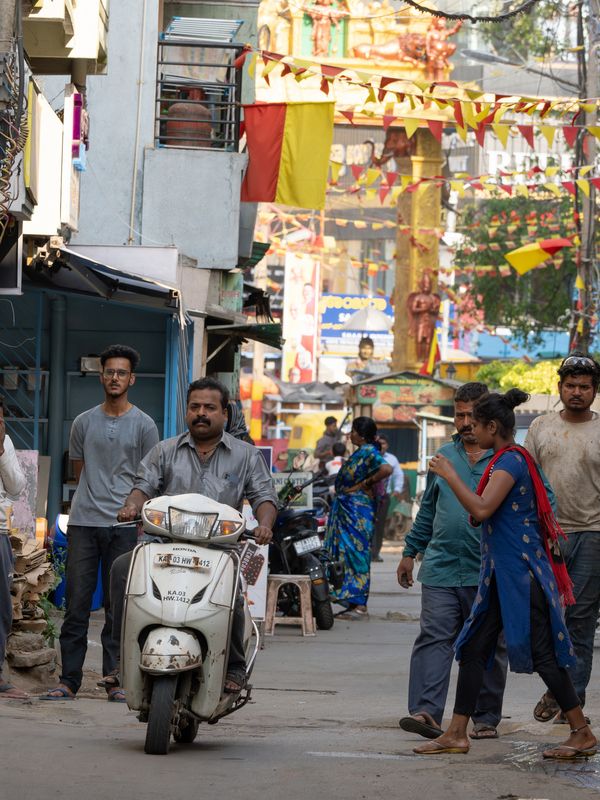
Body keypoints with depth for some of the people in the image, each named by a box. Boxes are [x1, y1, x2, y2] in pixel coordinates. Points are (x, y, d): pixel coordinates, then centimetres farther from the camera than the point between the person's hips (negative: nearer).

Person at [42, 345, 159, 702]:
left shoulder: (143, 425, 5)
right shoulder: (84, 422, 12)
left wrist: (140, 526, 1)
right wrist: (92, 502, 13)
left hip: (123, 525, -2)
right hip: (83, 523, 2)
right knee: (76, 603, 0)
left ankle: (115, 680, 4)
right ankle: (69, 679, 2)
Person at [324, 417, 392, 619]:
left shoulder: (368, 451, -13)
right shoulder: (360, 452, 16)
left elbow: (386, 469, -28)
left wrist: (364, 484, -19)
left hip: (358, 509, -10)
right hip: (347, 509, 10)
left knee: (356, 552, -8)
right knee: (348, 552, 11)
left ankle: (359, 604, -6)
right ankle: (353, 602, 15)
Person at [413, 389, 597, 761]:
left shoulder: (512, 460, -14)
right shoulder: (509, 459, 17)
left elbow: (482, 509, -25)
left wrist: (450, 475, -16)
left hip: (520, 572, -10)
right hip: (501, 572, 10)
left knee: (541, 652, -6)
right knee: (473, 649, 8)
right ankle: (457, 734, 11)